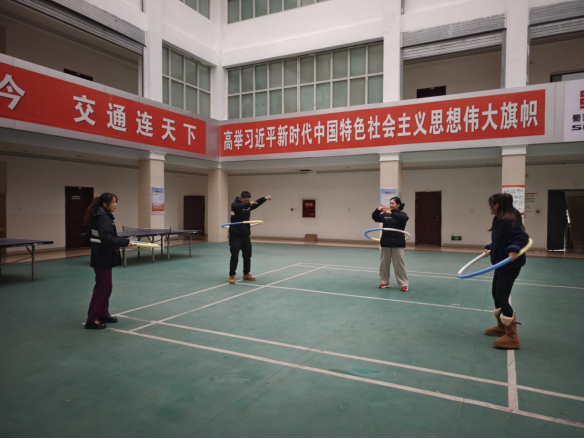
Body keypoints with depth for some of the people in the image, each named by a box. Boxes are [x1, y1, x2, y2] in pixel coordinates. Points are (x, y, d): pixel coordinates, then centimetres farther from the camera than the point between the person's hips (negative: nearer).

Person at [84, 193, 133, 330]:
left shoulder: (99, 216, 11)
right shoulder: (104, 218, -19)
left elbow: (90, 234, 20)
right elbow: (107, 238, -31)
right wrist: (125, 242, -28)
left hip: (101, 257, 10)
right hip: (103, 259, -10)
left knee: (106, 287, 17)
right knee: (102, 288, -2)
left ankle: (103, 314, 28)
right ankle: (92, 320, 5)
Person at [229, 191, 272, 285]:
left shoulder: (248, 206, 10)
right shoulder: (235, 205, -9)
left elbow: (257, 203, 2)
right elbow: (240, 207, -31)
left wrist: (265, 198, -14)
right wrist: (249, 204, -46)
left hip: (245, 235, 6)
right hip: (235, 235, -6)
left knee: (247, 256, 11)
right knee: (235, 256, -5)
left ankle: (246, 274, 24)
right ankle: (232, 276, 6)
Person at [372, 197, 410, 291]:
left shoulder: (402, 214, -1)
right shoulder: (385, 215, 8)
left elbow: (404, 218, -24)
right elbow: (375, 217, 1)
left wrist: (391, 213, -34)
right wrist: (378, 210, -19)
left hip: (398, 243, -4)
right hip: (386, 242, 4)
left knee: (399, 264, -1)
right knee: (384, 263, 9)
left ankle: (404, 284, 8)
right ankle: (385, 282, 22)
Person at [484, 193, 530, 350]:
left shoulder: (509, 221, -21)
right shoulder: (500, 220, 9)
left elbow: (523, 237, -30)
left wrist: (514, 250, -44)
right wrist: (490, 249, 22)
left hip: (510, 265, -11)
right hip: (501, 264, 11)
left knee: (502, 297, -8)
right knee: (496, 294, 18)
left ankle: (512, 337, 0)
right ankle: (502, 327, 33)